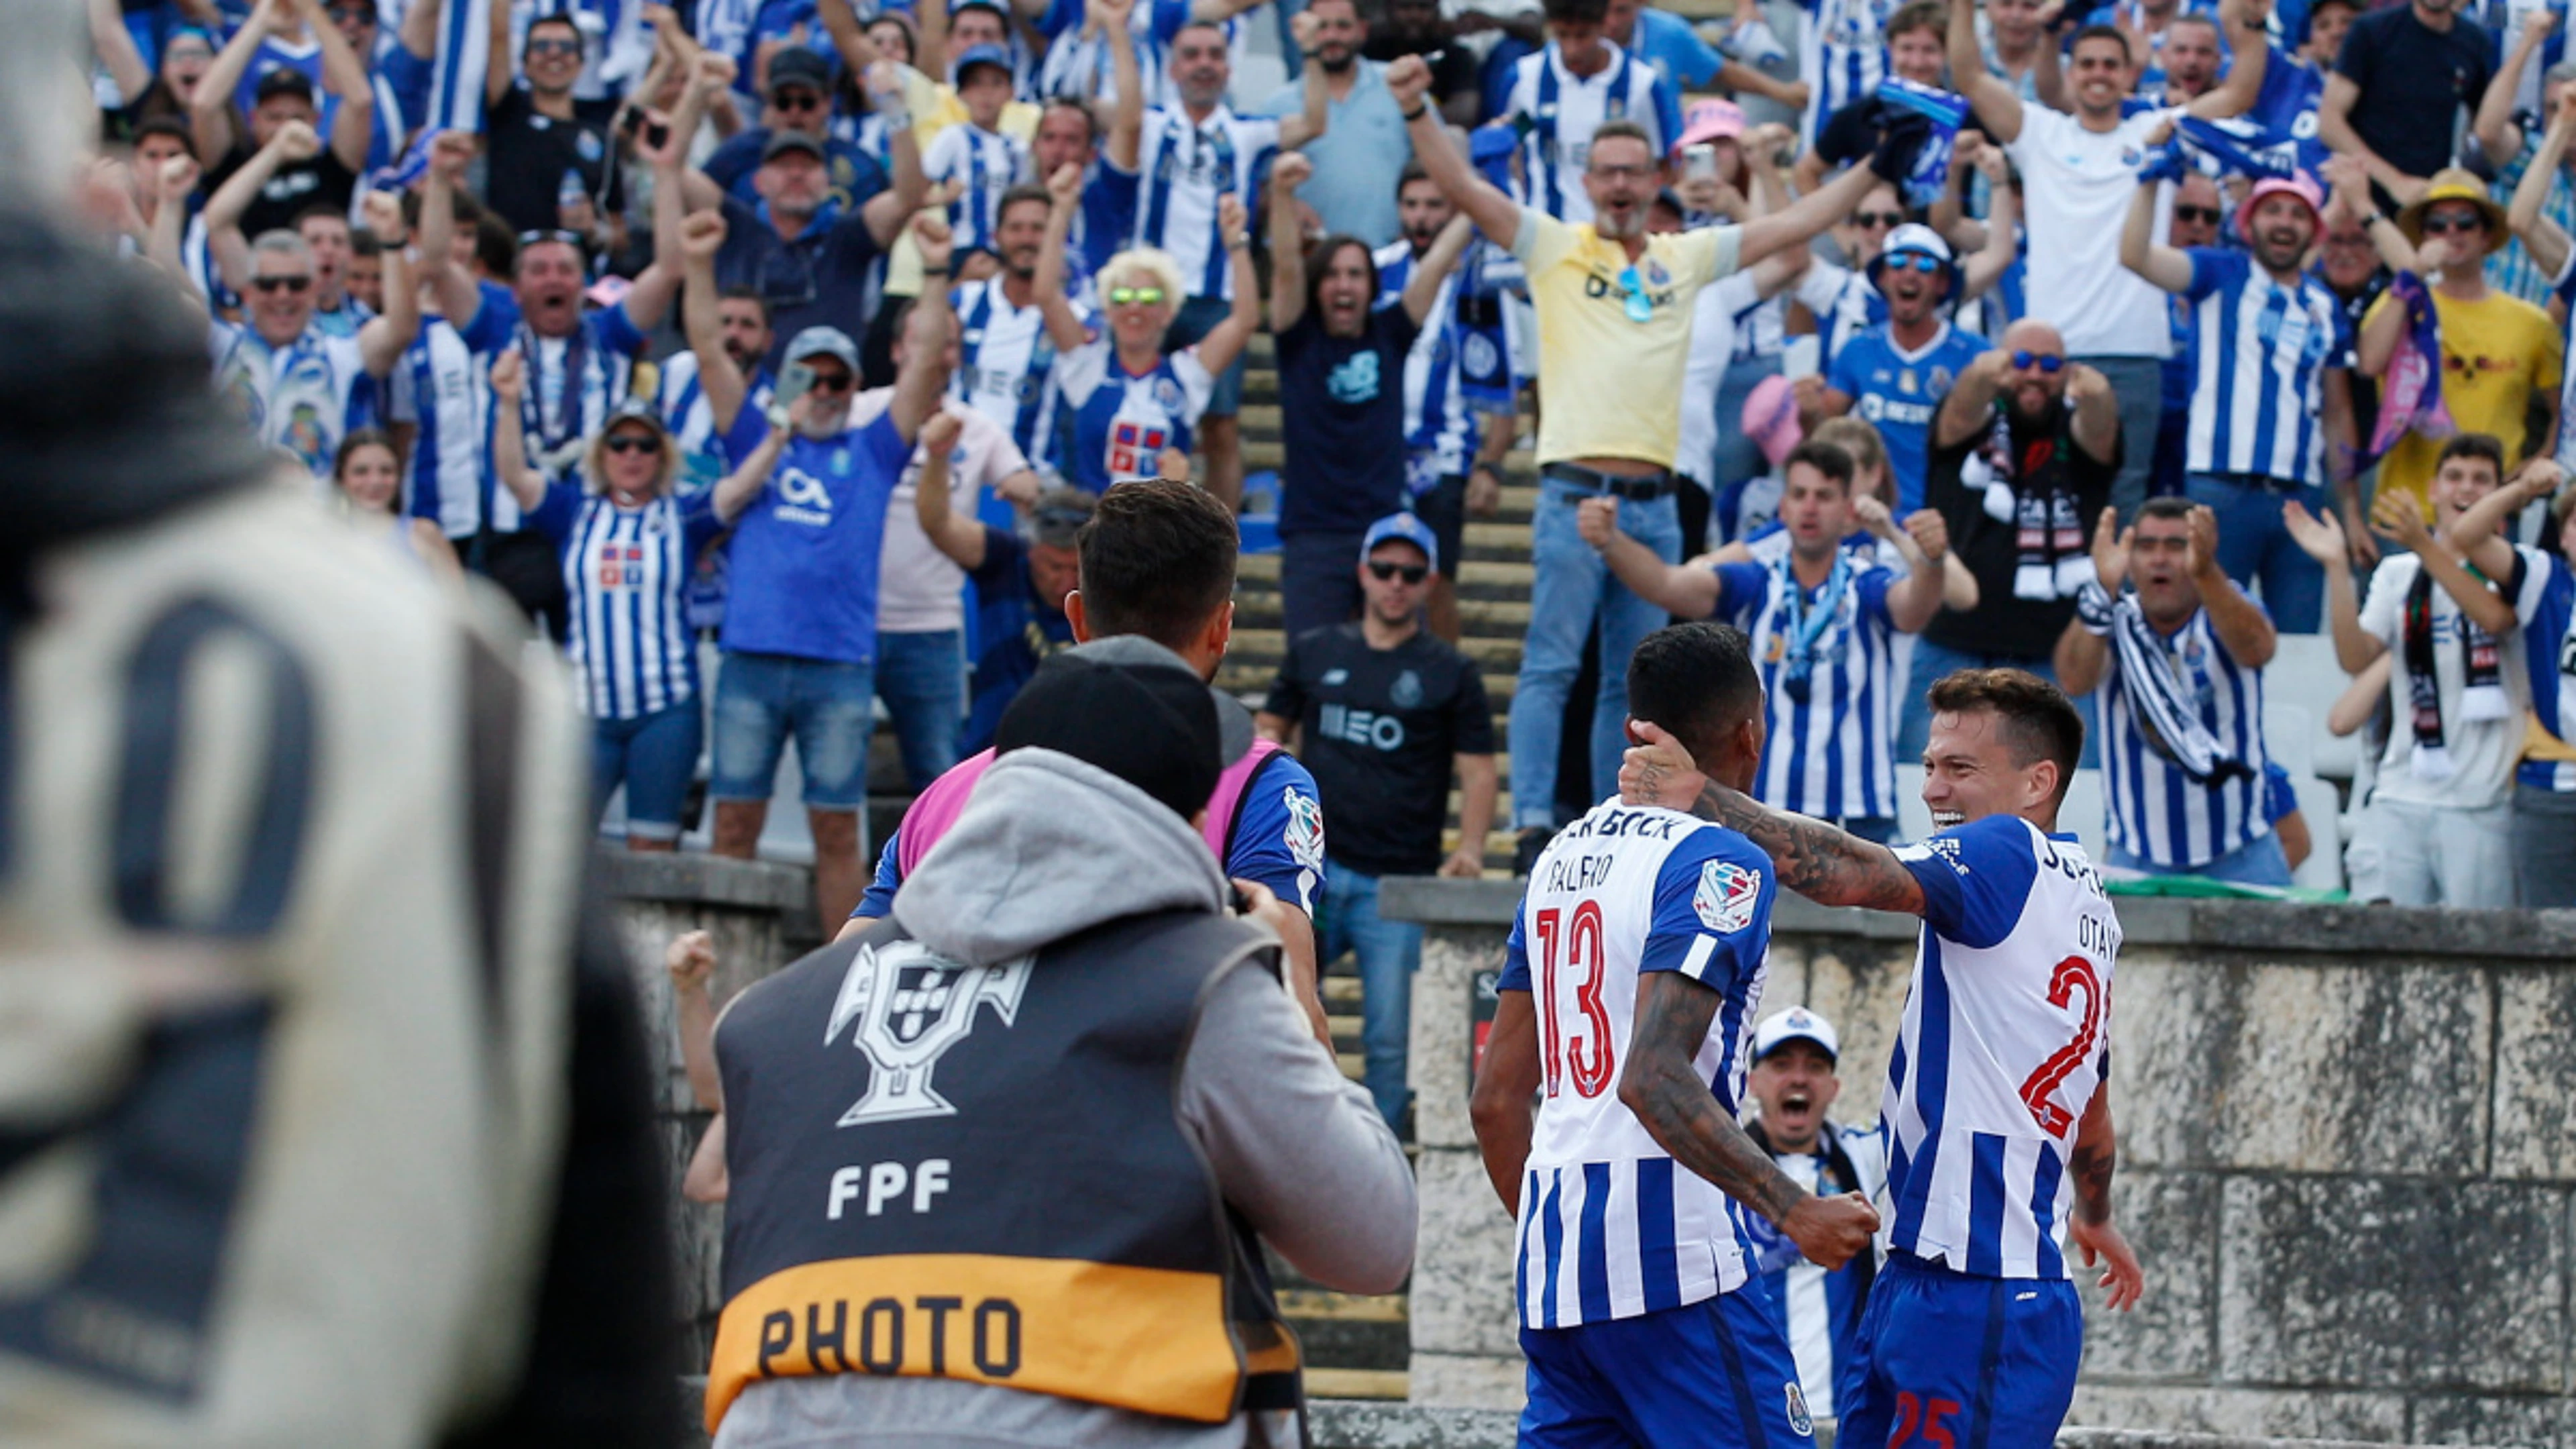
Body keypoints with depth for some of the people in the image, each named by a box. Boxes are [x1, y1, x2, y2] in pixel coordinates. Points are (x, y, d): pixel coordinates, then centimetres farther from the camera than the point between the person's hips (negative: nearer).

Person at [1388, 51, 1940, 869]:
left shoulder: (1687, 259, 16)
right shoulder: (1553, 249, 4)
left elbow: (1793, 226, 21)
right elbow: (1461, 187, -4)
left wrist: (1876, 169, 20)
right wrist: (1416, 112, -17)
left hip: (1654, 501, 5)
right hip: (1575, 490, -5)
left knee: (1634, 680, 7)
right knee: (1551, 667, -10)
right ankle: (1534, 826, -13)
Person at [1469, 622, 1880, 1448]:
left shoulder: (1563, 855, 16)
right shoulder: (1718, 863, -9)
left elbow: (1498, 1096, 19)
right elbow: (1655, 1078, -21)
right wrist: (1793, 1209, -24)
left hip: (1555, 1258, 8)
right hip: (1671, 1262, -8)